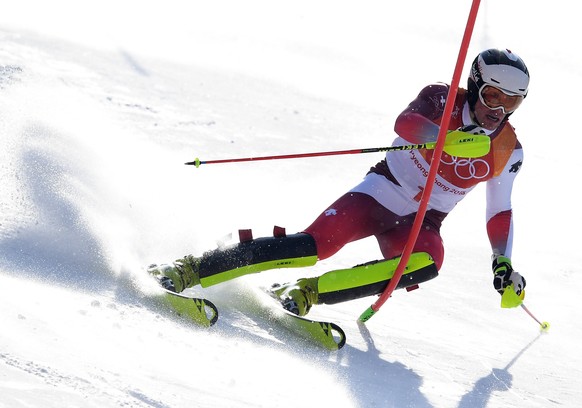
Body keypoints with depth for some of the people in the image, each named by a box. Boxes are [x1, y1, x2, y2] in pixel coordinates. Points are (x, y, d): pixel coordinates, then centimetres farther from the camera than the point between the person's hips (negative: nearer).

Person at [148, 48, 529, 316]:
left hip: (421, 222, 3)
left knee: (428, 263, -34)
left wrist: (504, 265, 2)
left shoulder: (508, 151, 2)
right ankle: (190, 270, -23)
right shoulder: (442, 100, -9)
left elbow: (500, 212, 14)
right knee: (318, 243, -27)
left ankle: (309, 292, -29)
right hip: (382, 192, -3)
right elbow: (405, 123, -30)